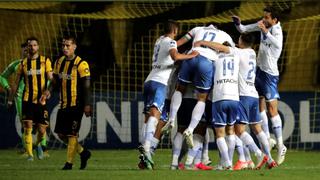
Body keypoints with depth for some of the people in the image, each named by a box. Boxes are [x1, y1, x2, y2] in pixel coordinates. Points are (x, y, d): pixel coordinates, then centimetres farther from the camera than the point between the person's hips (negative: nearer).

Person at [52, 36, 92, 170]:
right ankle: (83, 152, 24)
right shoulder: (59, 62, 9)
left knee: (72, 134, -6)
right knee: (61, 134, 8)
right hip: (63, 104, 7)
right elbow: (56, 82, 18)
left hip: (76, 104, -7)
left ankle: (69, 162, 4)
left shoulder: (81, 64, -11)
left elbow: (86, 87, -12)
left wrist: (87, 105, -16)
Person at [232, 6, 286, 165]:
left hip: (270, 73, -8)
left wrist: (266, 31, -51)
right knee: (260, 107, 11)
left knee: (272, 110, -8)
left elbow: (278, 44, -43)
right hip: (260, 69, 8)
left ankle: (281, 146, -4)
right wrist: (238, 23, -9)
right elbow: (243, 30, 11)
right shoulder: (264, 25, 1)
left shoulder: (277, 31, -20)